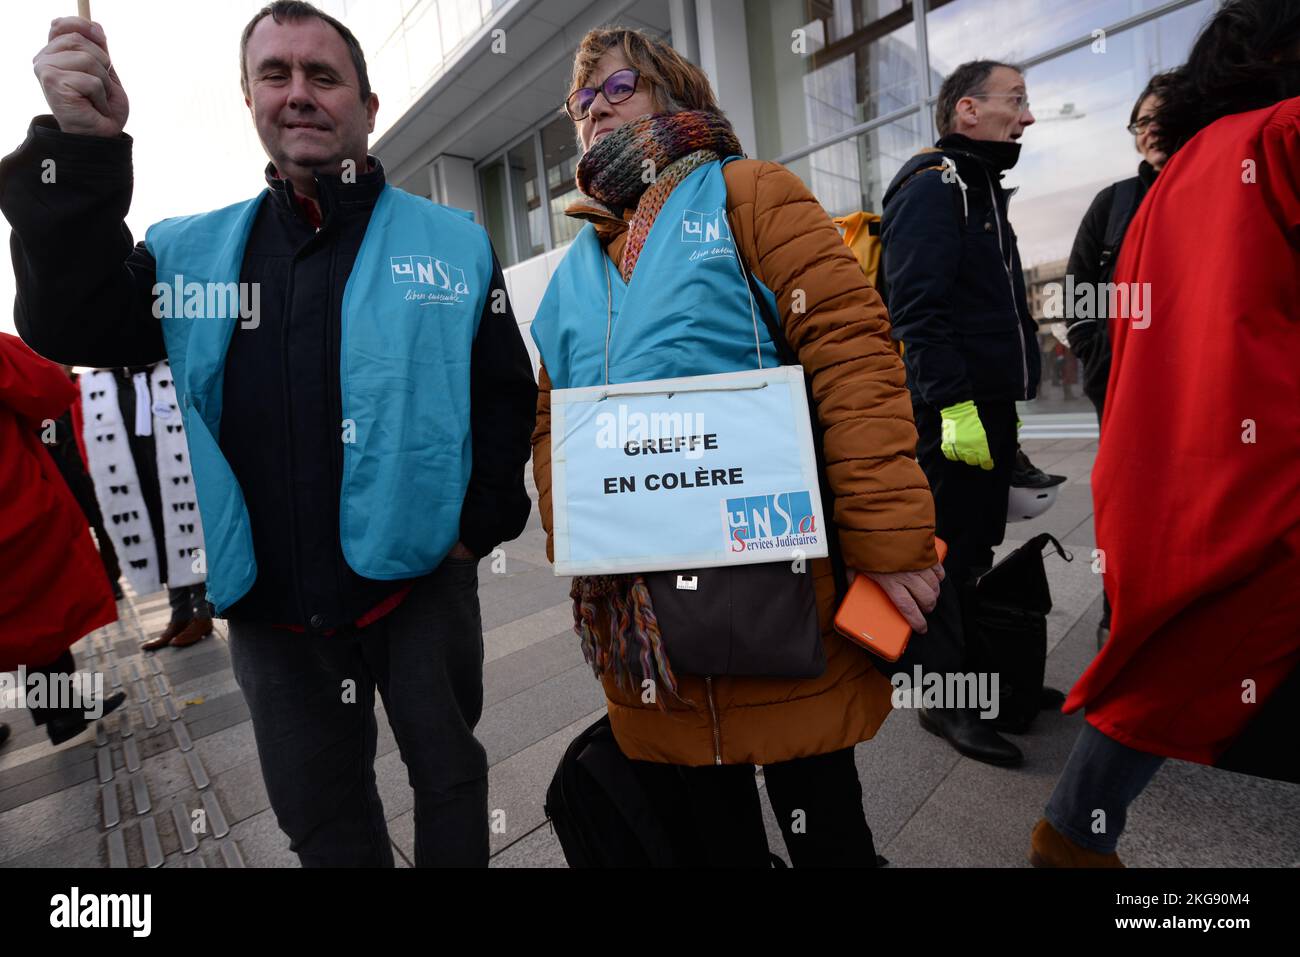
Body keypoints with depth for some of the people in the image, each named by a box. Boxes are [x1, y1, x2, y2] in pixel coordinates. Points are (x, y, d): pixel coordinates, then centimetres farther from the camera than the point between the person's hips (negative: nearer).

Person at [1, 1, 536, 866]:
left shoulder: (456, 245, -1)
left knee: (450, 777, 18)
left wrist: (477, 526, -8)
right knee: (320, 815, 22)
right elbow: (73, 330, -4)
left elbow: (506, 399, -2)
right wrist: (80, 148, -13)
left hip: (420, 583, -2)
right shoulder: (191, 252, 7)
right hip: (269, 606, 3)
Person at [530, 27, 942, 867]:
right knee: (701, 833, 21)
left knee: (823, 823, 16)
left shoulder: (747, 194, 2)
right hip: (638, 619, 5)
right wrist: (571, 541, 1)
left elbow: (851, 351, -11)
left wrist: (890, 540, -18)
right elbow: (550, 420, 15)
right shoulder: (574, 269, 17)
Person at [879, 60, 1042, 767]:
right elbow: (917, 309, -21)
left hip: (988, 407, 10)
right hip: (952, 413, -10)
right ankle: (946, 700, 11)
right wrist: (953, 404, -26)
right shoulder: (932, 185, -8)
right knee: (948, 555, -3)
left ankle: (980, 674, 33)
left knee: (977, 548, 17)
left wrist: (1007, 402, 24)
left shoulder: (979, 187, 24)